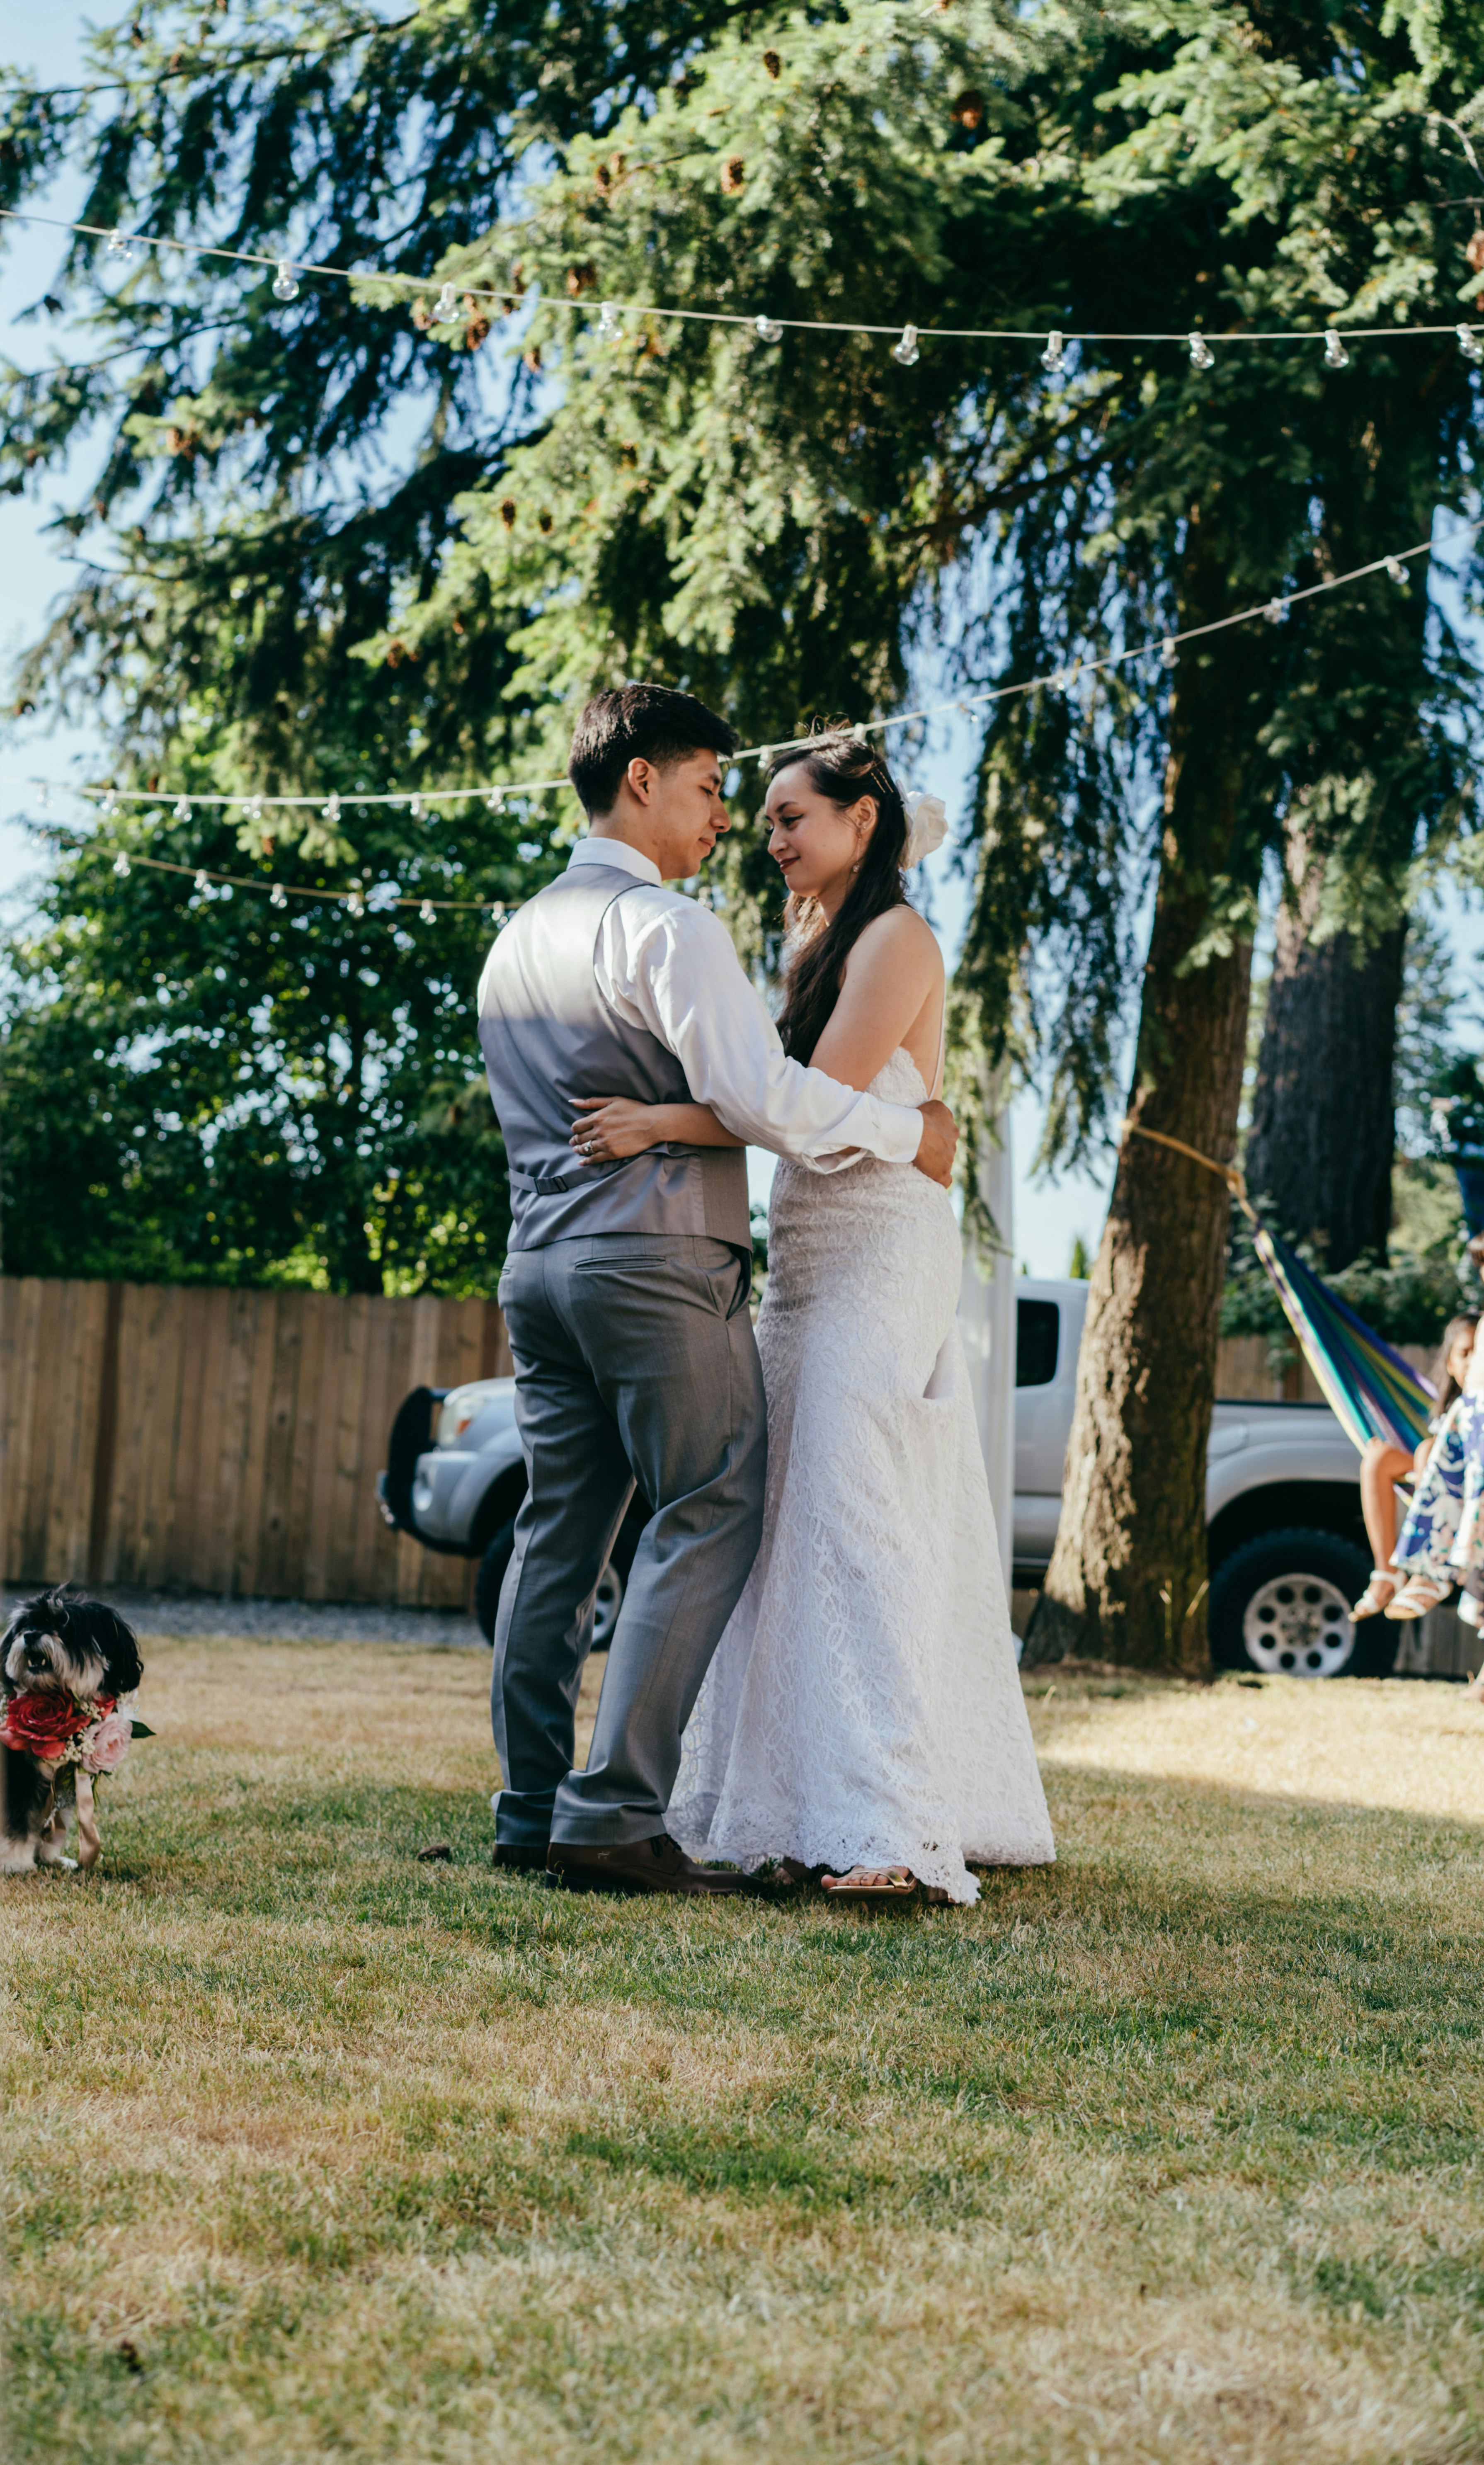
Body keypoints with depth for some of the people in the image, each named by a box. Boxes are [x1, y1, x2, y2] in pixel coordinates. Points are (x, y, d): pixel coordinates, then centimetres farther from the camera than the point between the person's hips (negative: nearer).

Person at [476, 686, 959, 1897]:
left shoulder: (520, 936, 18)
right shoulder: (665, 927, -10)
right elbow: (758, 1093, -20)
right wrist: (910, 1132, -10)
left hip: (541, 1260, 9)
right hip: (661, 1262, -9)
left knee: (561, 1529, 10)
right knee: (707, 1523, -5)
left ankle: (532, 1809, 9)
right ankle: (614, 1813, -11)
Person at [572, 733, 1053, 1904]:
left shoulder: (897, 939, -6)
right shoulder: (821, 946, 21)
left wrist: (660, 1122, -22)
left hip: (878, 1254, -9)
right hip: (808, 1259, 9)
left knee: (862, 1524, -17)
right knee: (799, 1525, 5)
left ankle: (893, 1828, -21)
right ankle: (815, 1810, 7)